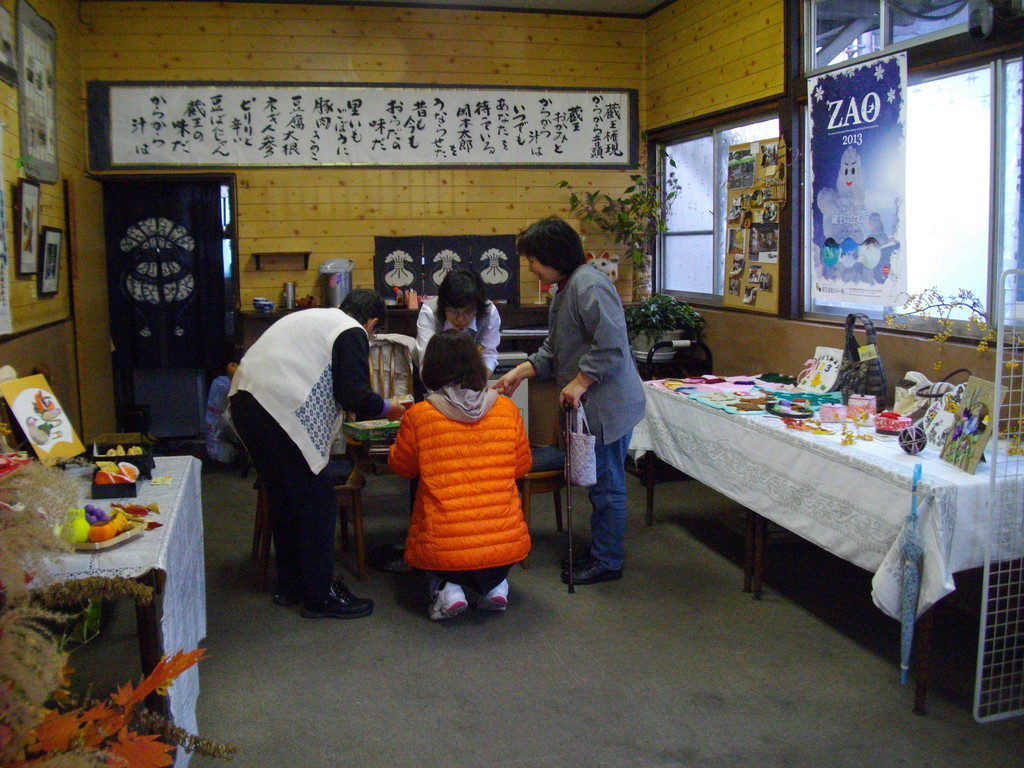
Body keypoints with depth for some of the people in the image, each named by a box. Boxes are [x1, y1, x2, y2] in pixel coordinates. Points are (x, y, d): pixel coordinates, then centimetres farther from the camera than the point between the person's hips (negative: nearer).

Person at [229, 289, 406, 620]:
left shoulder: (311, 317, 27)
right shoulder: (352, 333, 1)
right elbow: (354, 394, -7)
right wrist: (387, 408, 11)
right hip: (282, 411, -9)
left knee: (283, 499, 20)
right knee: (316, 502, 2)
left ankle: (289, 585, 33)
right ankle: (320, 596, 9)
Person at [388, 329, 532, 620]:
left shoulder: (418, 416, -9)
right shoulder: (507, 409, -3)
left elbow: (401, 467, 9)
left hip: (442, 550, -2)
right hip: (507, 546, 3)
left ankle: (447, 588, 6)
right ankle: (495, 584, 12)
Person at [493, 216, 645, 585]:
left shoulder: (589, 286, -19)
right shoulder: (565, 288, 15)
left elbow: (611, 346, -26)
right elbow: (555, 349, 20)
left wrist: (579, 382, -20)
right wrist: (520, 372, 10)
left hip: (607, 405, -10)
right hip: (591, 404, 10)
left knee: (606, 485, 1)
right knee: (600, 483, 18)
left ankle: (607, 561, 14)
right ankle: (600, 551, 30)